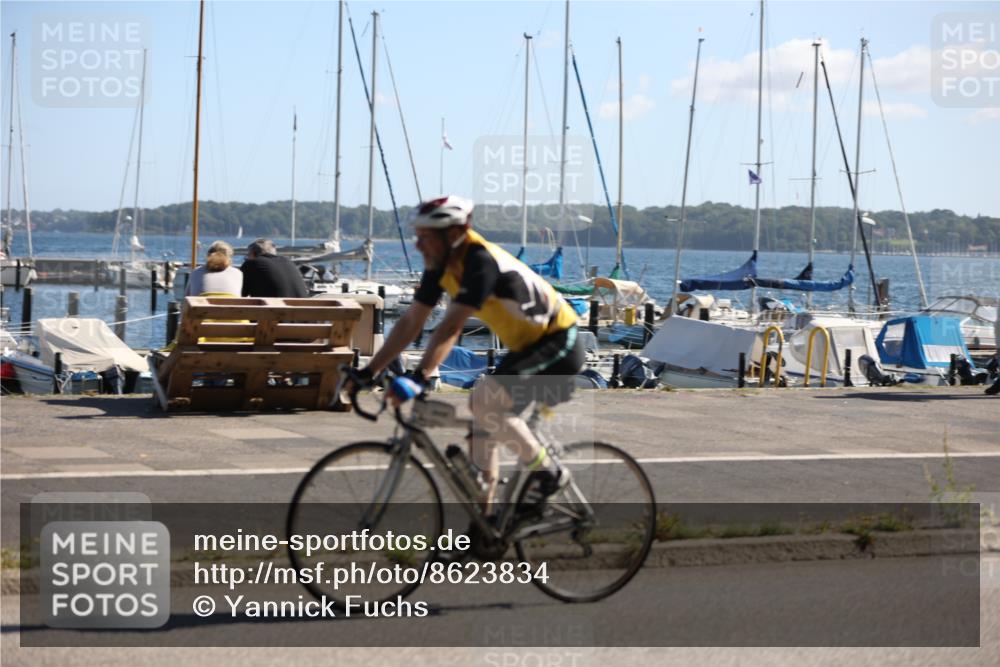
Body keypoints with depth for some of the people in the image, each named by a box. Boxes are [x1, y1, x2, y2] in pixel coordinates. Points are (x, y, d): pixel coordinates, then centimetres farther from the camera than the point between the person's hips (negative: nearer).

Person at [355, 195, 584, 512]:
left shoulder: (481, 262, -26)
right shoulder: (441, 266, 0)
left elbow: (450, 328, -35)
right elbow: (410, 323, 3)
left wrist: (417, 378, -41)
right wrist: (368, 372, -1)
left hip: (558, 344, -9)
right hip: (527, 346, 9)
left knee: (484, 403, -23)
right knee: (483, 415, 5)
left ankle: (548, 473, -8)